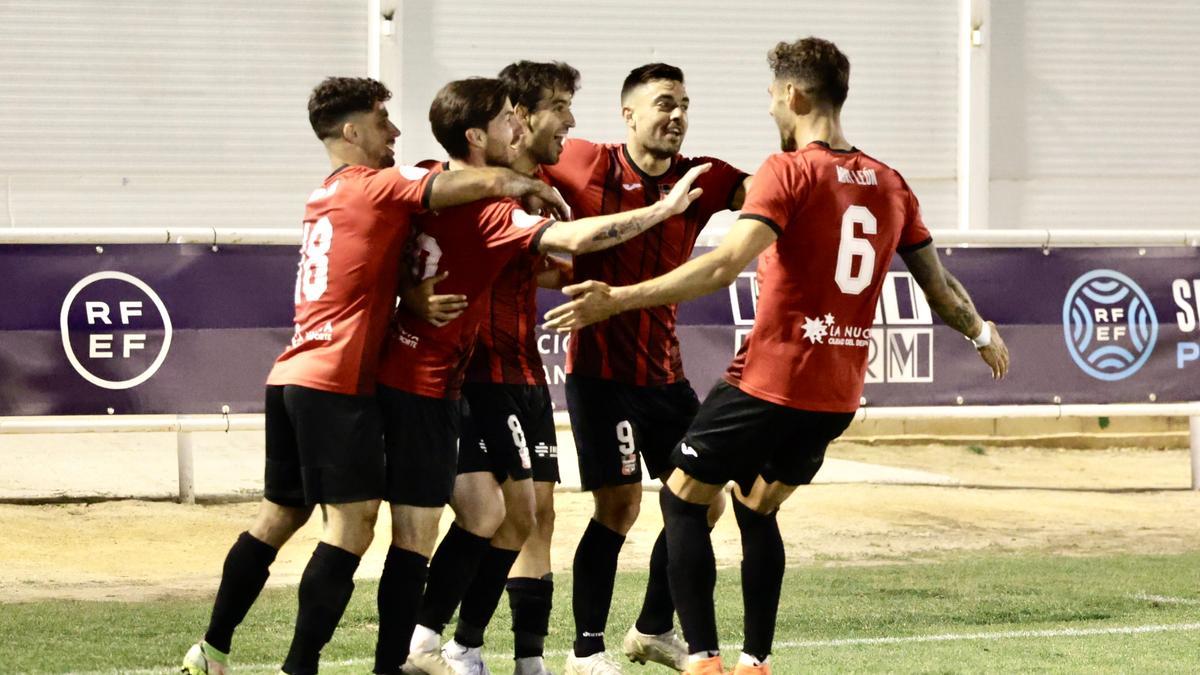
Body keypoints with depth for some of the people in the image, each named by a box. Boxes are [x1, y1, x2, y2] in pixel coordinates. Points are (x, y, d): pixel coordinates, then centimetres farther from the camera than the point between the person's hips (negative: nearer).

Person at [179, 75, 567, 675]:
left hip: (292, 378, 9)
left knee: (279, 515, 16)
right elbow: (484, 184, -14)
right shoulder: (378, 186, -6)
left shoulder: (325, 196, 21)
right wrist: (525, 186, 4)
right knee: (352, 521, -9)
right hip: (336, 384, -9)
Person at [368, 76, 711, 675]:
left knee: (484, 511, 15)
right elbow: (574, 239, -29)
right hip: (419, 384, -10)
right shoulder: (485, 210, -19)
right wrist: (667, 207, -21)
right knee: (416, 534, -5)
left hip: (428, 384, 10)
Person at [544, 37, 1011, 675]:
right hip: (838, 394, 7)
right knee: (757, 509, 24)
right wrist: (982, 333, 35)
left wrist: (618, 298, -28)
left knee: (683, 498, 8)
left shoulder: (788, 171, -12)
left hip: (769, 382, -7)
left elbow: (726, 264, -25)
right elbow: (938, 284, 15)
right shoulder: (889, 183, 8)